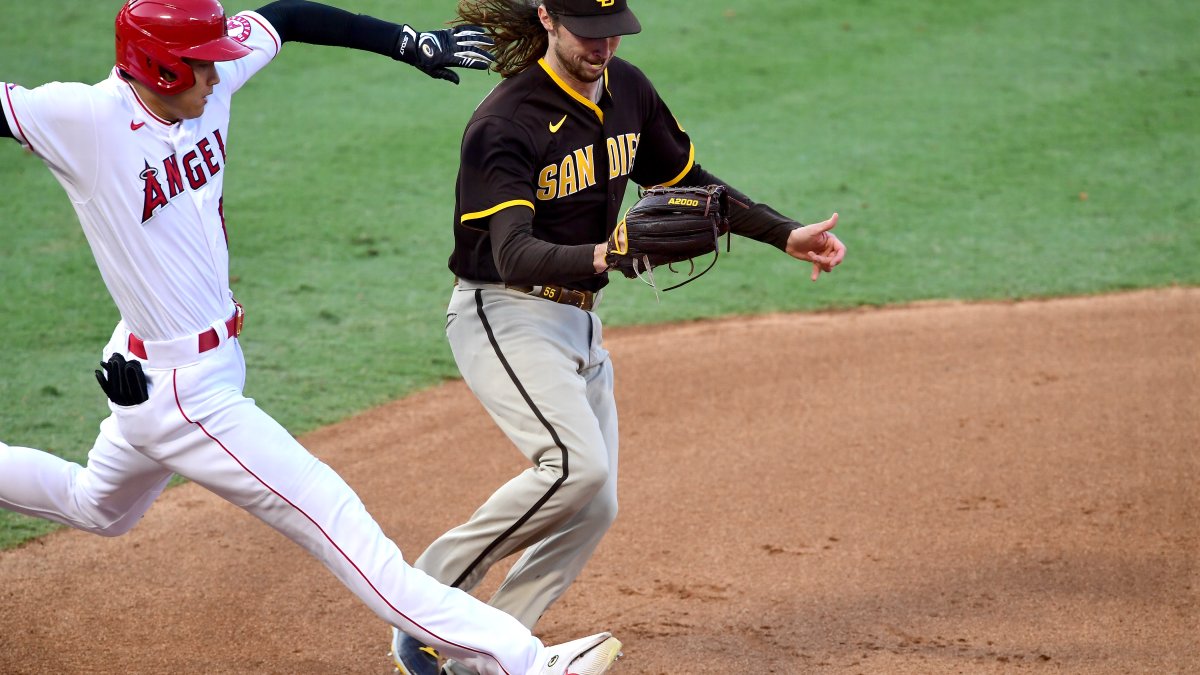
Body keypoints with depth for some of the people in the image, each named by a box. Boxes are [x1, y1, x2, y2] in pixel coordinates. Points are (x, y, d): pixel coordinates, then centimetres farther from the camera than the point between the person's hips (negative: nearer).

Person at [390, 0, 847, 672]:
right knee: (576, 464, -28)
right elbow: (513, 256, -31)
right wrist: (602, 255, -50)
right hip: (506, 316, -8)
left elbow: (688, 181, 17)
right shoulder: (505, 123, -21)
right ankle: (431, 589, -11)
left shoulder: (628, 91, 2)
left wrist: (786, 234, 9)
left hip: (580, 322, 8)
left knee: (592, 510, 4)